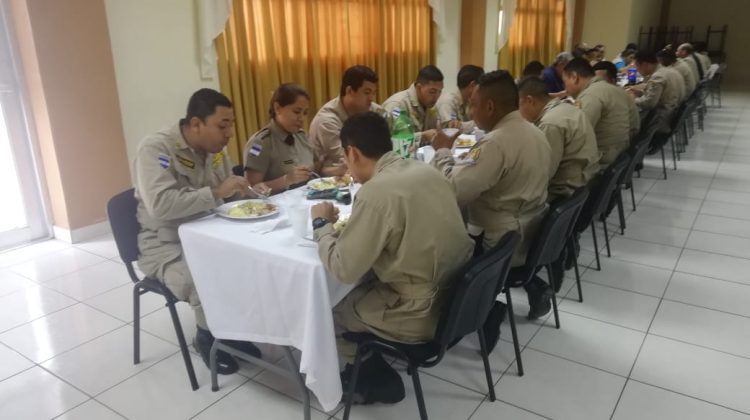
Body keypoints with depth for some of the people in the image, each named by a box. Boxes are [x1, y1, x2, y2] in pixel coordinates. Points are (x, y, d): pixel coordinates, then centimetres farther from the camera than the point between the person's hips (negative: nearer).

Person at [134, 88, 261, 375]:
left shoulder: (214, 148, 2)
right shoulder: (156, 148, -20)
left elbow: (228, 194, 15)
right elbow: (160, 206, -34)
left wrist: (247, 192, -7)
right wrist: (216, 193, -31)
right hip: (167, 247, -7)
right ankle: (209, 338, 2)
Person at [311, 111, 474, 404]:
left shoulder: (376, 191, -23)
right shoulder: (428, 172, 1)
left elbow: (343, 269, -18)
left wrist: (321, 223, -3)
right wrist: (357, 225, 13)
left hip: (421, 314, -8)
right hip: (457, 294, 8)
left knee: (327, 311, 13)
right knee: (365, 282, 25)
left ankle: (377, 380, 28)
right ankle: (370, 365, 34)